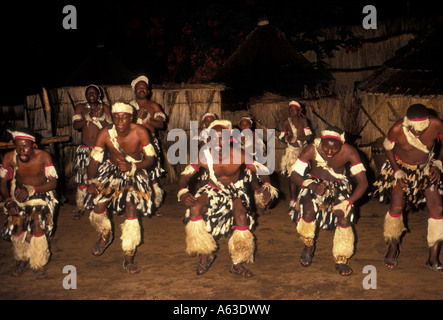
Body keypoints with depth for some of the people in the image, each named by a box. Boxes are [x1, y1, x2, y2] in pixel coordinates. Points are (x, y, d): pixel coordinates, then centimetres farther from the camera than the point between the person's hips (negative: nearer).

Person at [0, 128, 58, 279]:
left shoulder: (43, 156, -21)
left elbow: (53, 182, -19)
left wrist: (31, 189, -33)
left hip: (42, 194, -2)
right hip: (19, 195, 2)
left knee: (38, 222, -24)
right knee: (16, 222, -20)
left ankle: (38, 264, -7)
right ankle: (22, 259, 5)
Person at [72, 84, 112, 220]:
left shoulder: (104, 107, 7)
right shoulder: (81, 107, 10)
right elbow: (75, 125, -2)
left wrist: (95, 117, -12)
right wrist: (89, 117, -15)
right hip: (84, 148, 1)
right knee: (82, 178, -3)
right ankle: (80, 208, 5)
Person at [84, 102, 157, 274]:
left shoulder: (140, 133, -20)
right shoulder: (105, 134, -18)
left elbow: (151, 158, -16)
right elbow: (94, 159, -12)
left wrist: (132, 167, -33)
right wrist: (91, 182, -27)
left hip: (135, 172, -2)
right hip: (111, 170, 2)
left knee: (131, 208, -20)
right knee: (98, 207, -11)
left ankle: (129, 259, -9)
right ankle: (105, 235, 28)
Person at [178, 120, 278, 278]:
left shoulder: (239, 155, -22)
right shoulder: (205, 156, -18)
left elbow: (262, 170, -15)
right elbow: (185, 175, -9)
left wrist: (267, 187, -36)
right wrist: (183, 193, -30)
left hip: (235, 191, -1)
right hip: (214, 190, 2)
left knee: (242, 216, -31)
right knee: (194, 207, -29)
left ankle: (238, 264, -11)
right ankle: (205, 255, -11)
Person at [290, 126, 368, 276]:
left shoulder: (349, 152, -26)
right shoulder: (311, 150, -25)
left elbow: (363, 182, -25)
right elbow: (294, 174, -19)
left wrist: (346, 203, -36)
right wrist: (312, 186, -38)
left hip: (339, 185, 1)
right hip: (315, 183, 0)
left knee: (344, 215, -23)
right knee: (309, 209, -27)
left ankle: (341, 260, -7)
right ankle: (308, 246, 1)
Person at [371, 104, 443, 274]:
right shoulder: (397, 129, -30)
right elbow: (388, 149, -9)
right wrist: (397, 172, -16)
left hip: (426, 169, 2)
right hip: (401, 168, -2)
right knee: (396, 207, -7)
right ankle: (392, 249, 18)